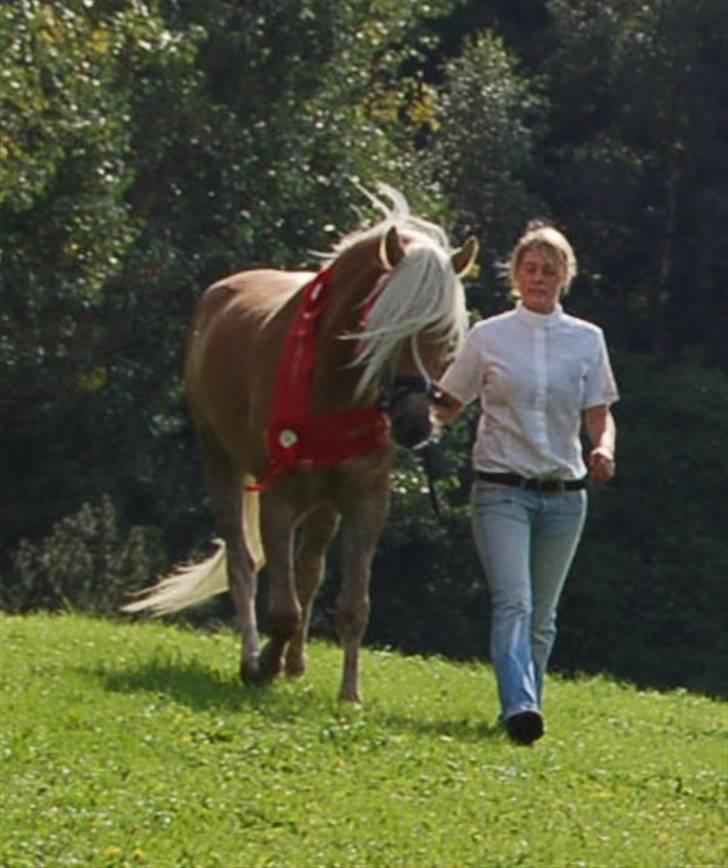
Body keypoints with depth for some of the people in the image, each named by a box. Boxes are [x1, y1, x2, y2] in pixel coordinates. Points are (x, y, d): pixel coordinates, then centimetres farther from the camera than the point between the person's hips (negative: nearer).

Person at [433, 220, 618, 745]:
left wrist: (604, 448, -14)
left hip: (564, 493, 3)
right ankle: (520, 709, -33)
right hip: (502, 490, -3)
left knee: (543, 615, 9)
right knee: (513, 603, -19)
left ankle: (527, 703, 22)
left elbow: (600, 415, 8)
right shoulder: (488, 337, 3)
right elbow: (448, 407, 8)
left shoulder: (587, 341, 7)